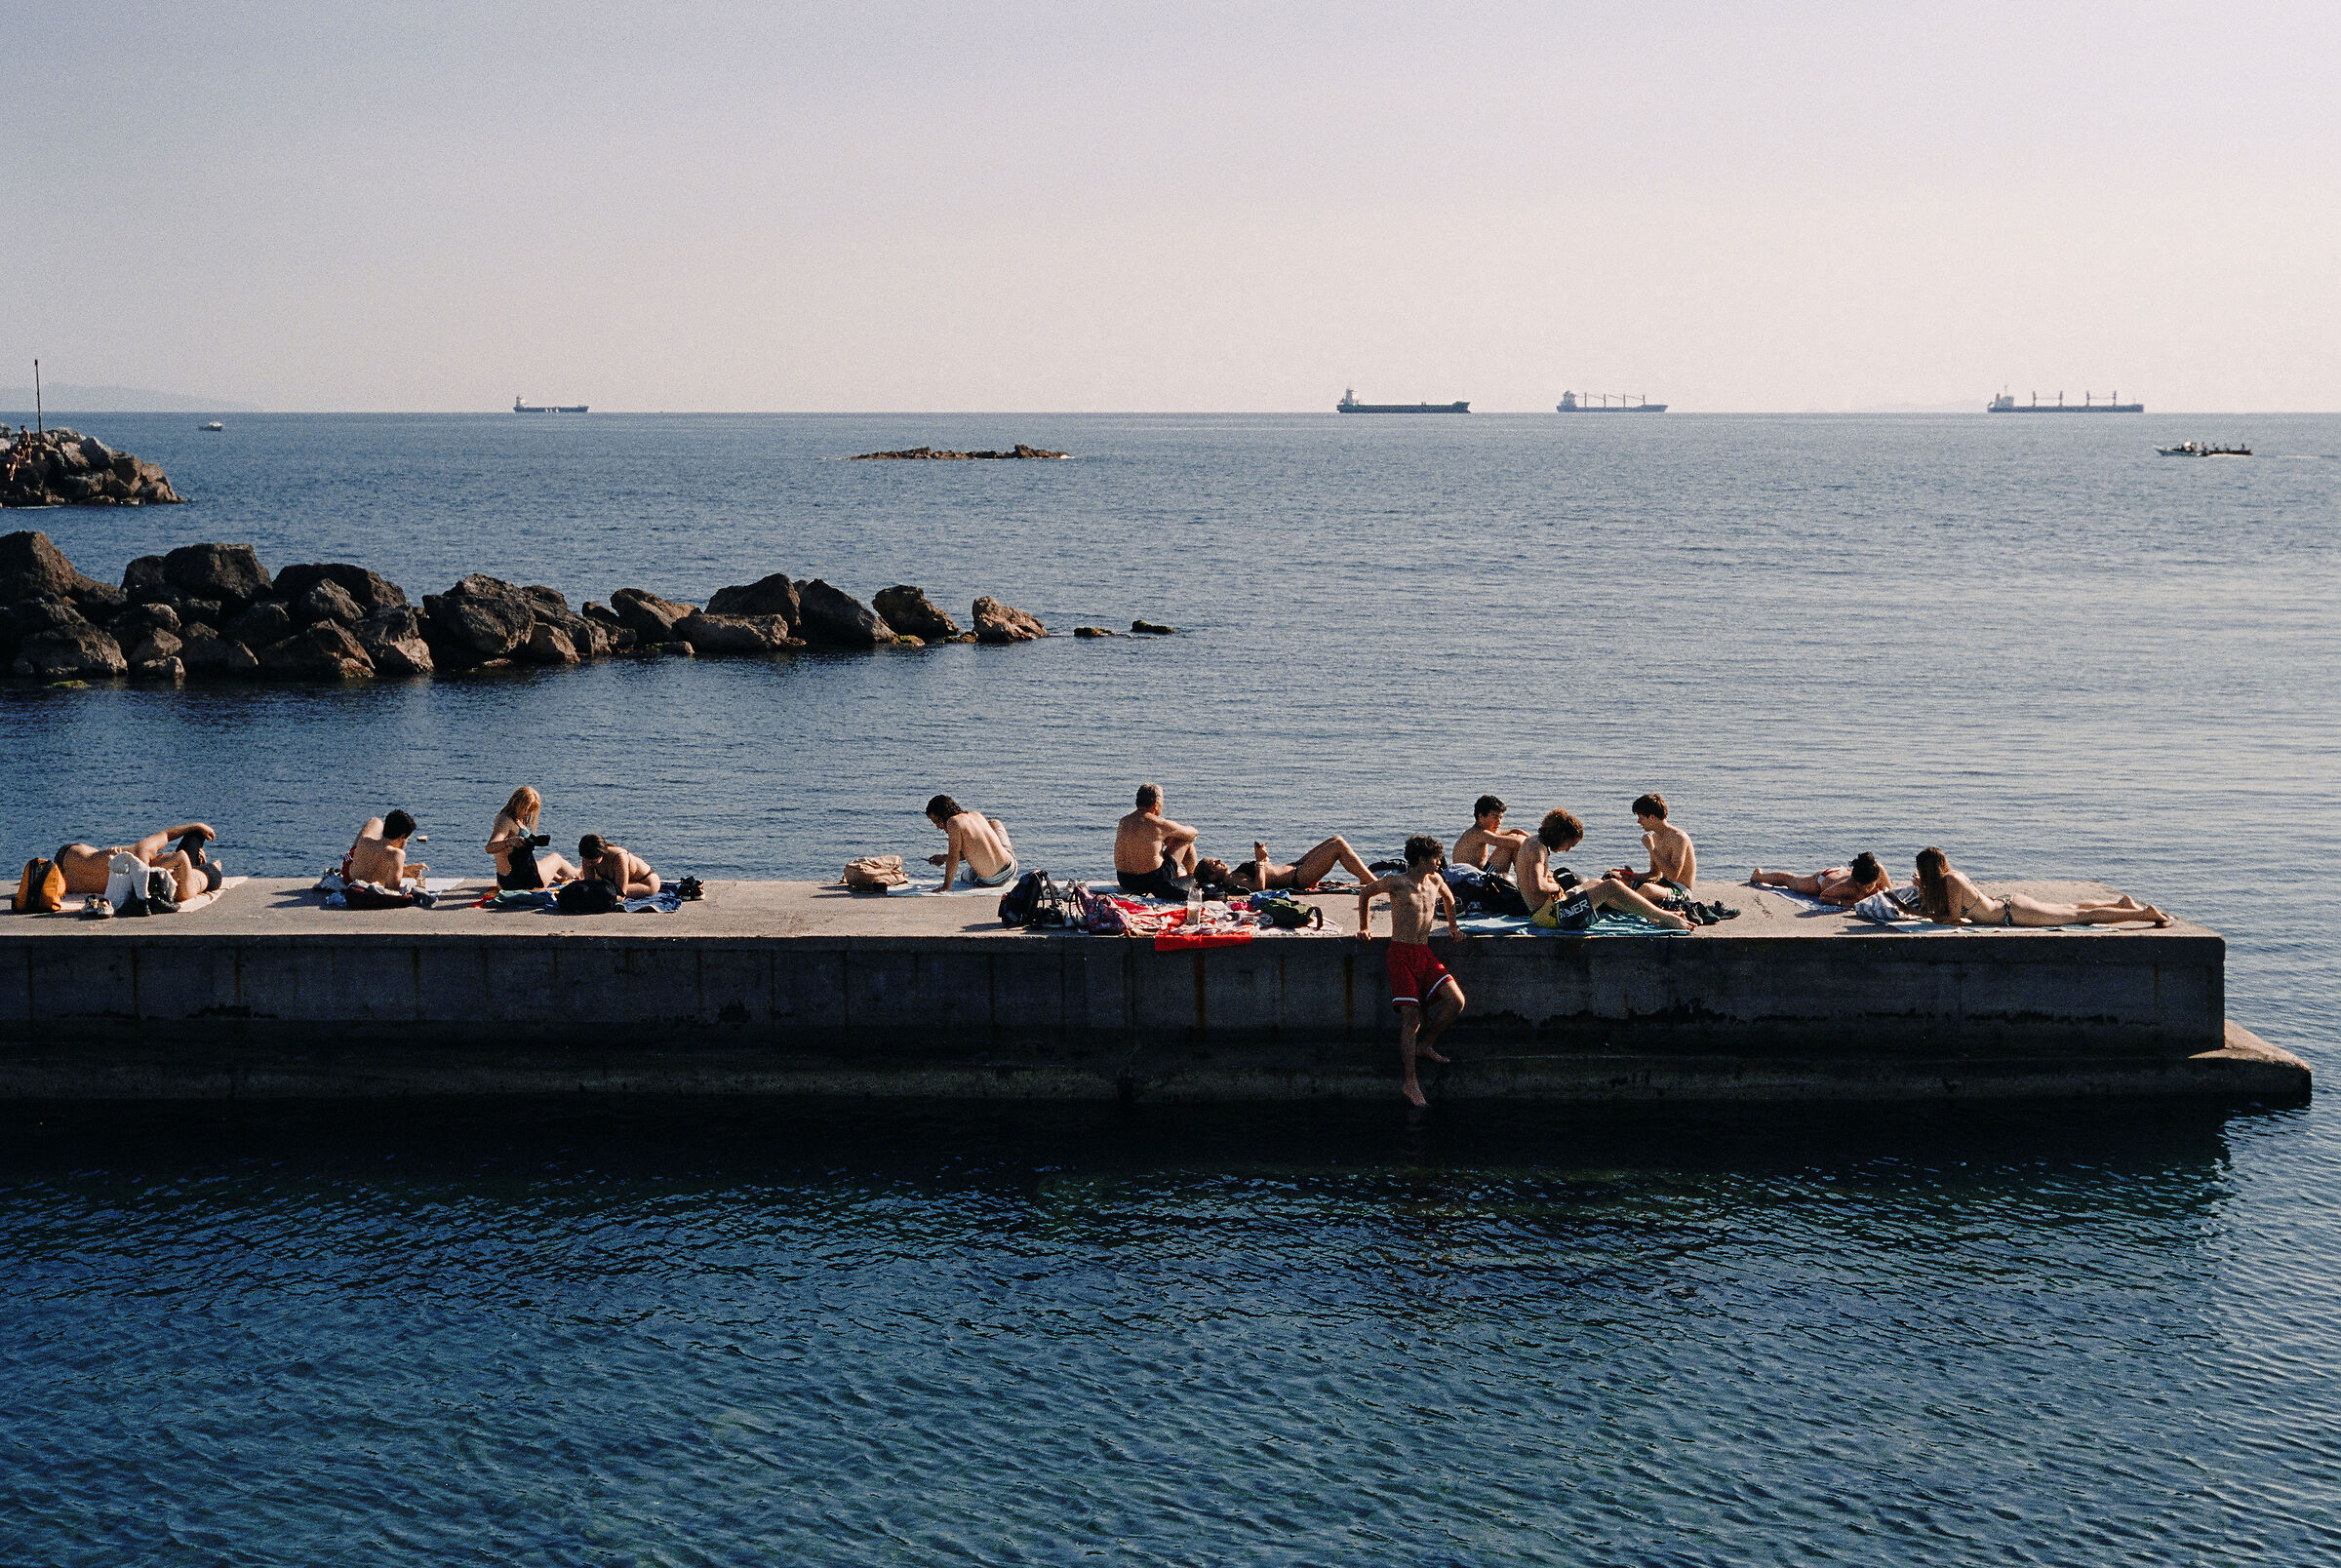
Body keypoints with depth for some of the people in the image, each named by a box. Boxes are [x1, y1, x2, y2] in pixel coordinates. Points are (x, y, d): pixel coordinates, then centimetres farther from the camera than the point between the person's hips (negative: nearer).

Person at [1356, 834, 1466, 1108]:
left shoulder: (1435, 880, 10)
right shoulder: (1396, 882, -6)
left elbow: (1448, 898, 34)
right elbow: (1365, 893, 11)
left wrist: (1452, 926, 32)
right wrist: (1364, 928, 17)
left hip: (1425, 953, 6)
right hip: (1402, 954, -6)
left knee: (1456, 1001, -12)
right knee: (1411, 1017, -13)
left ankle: (1425, 1045, 12)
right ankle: (1410, 1081, -9)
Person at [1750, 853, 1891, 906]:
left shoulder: (1878, 870, -41)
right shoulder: (1847, 885, -50)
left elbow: (1890, 890, -21)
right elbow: (1823, 896, -34)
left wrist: (1885, 891, -44)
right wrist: (1844, 902, -50)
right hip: (1824, 879, -4)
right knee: (1790, 880, 27)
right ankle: (1758, 875, 57)